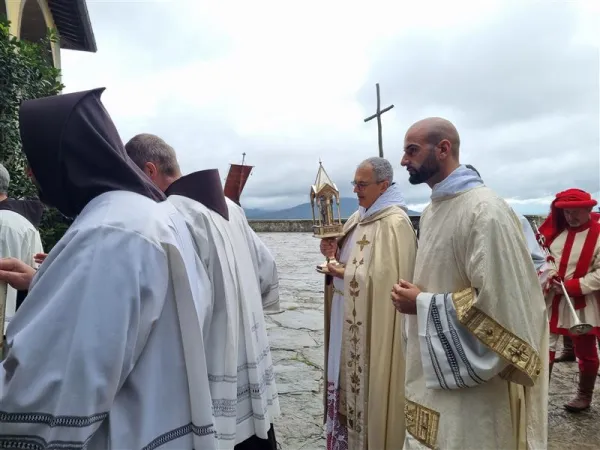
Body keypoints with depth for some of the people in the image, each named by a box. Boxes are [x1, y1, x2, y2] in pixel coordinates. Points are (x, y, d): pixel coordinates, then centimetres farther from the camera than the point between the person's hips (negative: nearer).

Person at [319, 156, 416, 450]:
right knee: (348, 383, 17)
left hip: (374, 326, -8)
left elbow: (389, 277, -23)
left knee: (369, 388, 4)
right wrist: (334, 252, -4)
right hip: (349, 323, 9)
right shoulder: (358, 218, 11)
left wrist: (346, 275, -17)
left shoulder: (395, 223, -17)